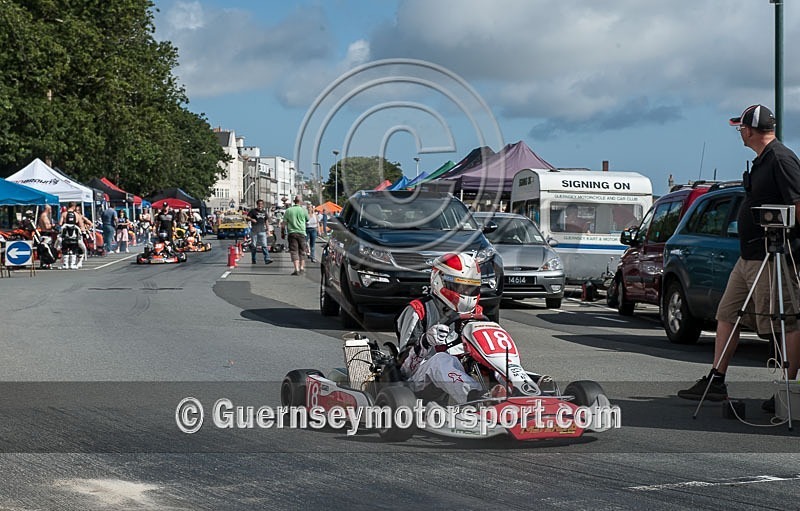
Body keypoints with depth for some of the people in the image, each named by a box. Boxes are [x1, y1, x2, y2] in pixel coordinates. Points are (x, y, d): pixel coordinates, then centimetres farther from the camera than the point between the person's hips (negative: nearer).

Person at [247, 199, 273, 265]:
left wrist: (267, 229, 18)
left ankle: (267, 259, -15)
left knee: (264, 245, -7)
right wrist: (251, 219, -24)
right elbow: (247, 217, -3)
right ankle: (253, 260, 12)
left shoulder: (264, 212, 16)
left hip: (262, 231, 3)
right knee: (253, 245, 3)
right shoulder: (253, 211, 3)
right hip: (254, 231, -3)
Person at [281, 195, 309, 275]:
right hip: (301, 233, 0)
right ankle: (302, 268, 20)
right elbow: (307, 219, 14)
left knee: (294, 251, -4)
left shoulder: (288, 210, 1)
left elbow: (284, 223, 2)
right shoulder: (303, 210, -2)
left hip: (291, 233, 0)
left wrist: (283, 232, 13)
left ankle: (297, 269, -15)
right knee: (302, 251, 14)